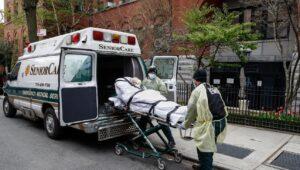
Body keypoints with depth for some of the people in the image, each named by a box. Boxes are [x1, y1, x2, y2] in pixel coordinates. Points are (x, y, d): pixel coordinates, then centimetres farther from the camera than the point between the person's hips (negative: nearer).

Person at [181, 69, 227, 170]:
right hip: (222, 122, 8)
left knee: (205, 150, 6)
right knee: (208, 147, 24)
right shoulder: (214, 89, 17)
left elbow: (191, 110, -1)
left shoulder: (197, 90, -3)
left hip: (210, 124, -8)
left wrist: (185, 125, 13)